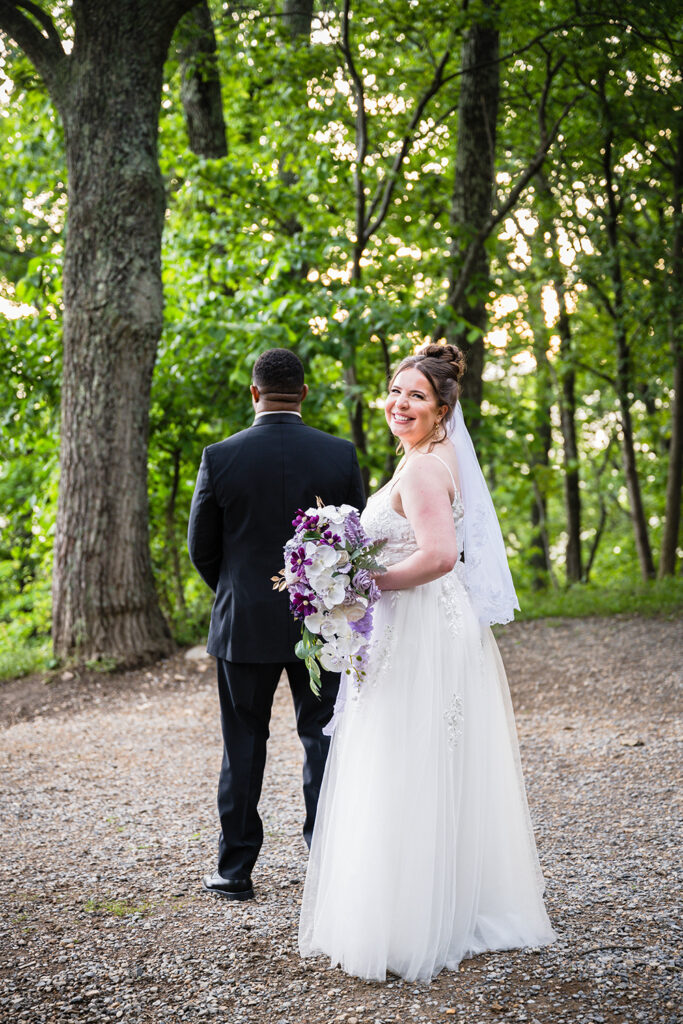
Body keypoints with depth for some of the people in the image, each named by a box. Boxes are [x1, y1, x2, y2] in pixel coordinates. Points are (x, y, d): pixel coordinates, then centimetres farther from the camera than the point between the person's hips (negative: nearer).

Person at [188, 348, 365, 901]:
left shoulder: (220, 457, -9)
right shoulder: (340, 454, -6)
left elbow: (202, 549, -2)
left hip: (245, 626, -1)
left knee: (244, 746, 10)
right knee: (323, 741, 10)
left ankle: (236, 870, 17)